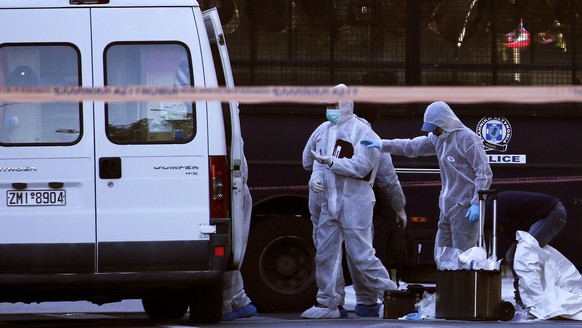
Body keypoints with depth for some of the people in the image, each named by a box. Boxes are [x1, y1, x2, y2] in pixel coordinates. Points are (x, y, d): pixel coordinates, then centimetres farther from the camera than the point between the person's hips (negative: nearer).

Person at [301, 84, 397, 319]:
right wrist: (316, 177, -6)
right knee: (325, 253, 5)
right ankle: (327, 304, 11)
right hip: (330, 201, 7)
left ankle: (389, 294, 8)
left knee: (361, 255, -7)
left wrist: (331, 161, -20)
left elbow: (361, 166, -16)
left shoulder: (362, 132, -9)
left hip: (355, 200, -7)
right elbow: (319, 161, 15)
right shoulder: (326, 130, 13)